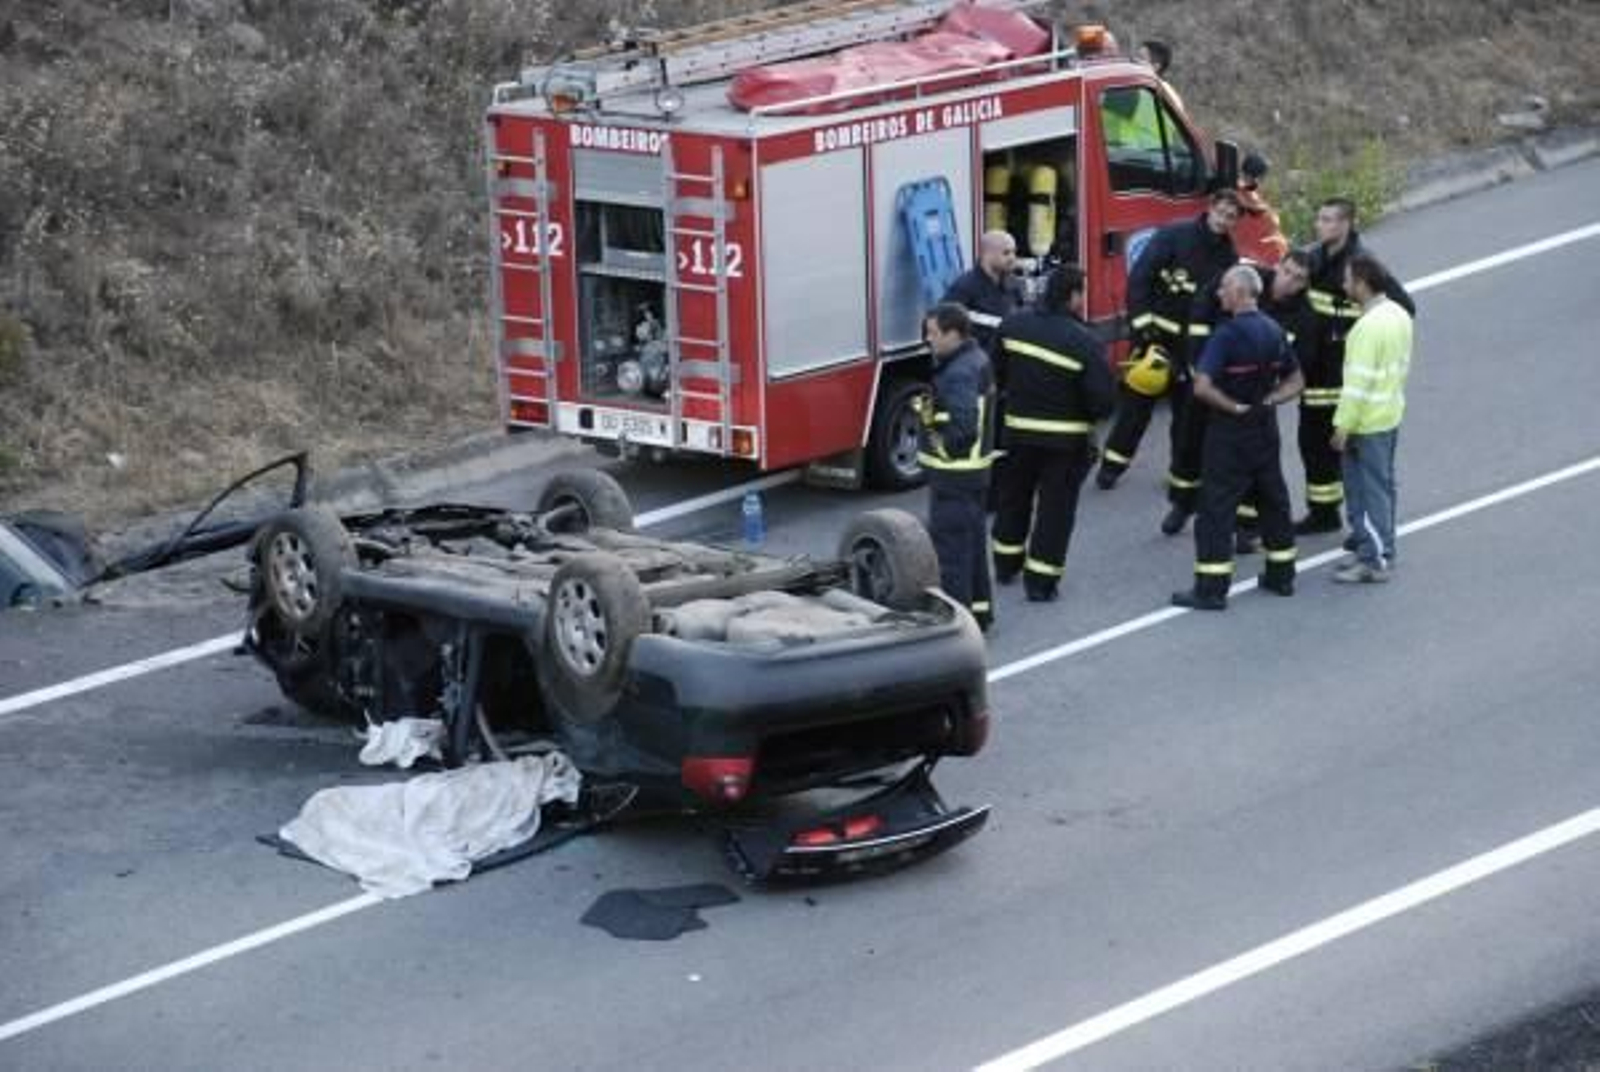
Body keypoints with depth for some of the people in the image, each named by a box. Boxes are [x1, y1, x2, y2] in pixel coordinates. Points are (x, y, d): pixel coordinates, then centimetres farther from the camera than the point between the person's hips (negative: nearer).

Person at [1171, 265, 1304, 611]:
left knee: (1216, 508, -3)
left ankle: (1211, 589, -3)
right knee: (1273, 500, 19)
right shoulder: (1274, 332, 3)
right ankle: (1281, 575, 28)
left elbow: (1202, 387, -27)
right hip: (1266, 427, 7)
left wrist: (1233, 407, -15)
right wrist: (1268, 400, 1)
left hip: (1230, 431, -7)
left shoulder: (1226, 335, -19)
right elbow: (1295, 381, 13)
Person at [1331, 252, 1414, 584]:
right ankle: (1384, 552, 27)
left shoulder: (1369, 326, -24)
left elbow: (1359, 381, -23)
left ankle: (1372, 561, 3)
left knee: (1367, 491, -1)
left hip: (1367, 423, -9)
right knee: (1382, 485, 18)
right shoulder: (1399, 314, 5)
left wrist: (1343, 426, -18)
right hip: (1391, 414, 9)